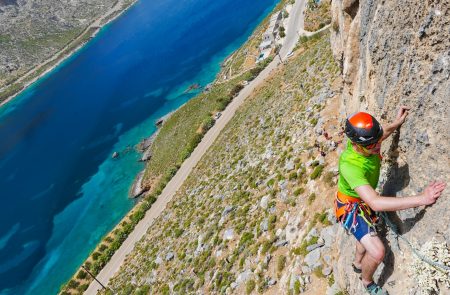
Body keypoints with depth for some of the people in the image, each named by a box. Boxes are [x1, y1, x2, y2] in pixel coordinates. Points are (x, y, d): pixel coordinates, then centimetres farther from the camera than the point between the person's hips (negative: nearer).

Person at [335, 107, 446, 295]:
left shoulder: (367, 143, -20)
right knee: (377, 252, -19)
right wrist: (422, 199, -52)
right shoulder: (350, 165, -43)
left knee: (368, 235, 31)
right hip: (350, 207, -8)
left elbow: (383, 134, 10)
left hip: (364, 201, 8)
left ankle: (358, 264, 61)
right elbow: (375, 203, -50)